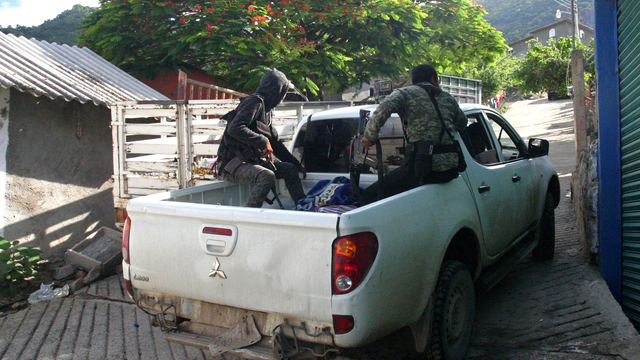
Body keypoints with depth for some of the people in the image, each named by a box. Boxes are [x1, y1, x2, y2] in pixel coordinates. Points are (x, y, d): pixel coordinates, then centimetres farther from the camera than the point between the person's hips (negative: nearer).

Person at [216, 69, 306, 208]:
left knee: (290, 169, 11)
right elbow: (235, 128, -28)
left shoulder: (266, 109, 18)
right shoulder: (254, 102, -12)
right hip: (233, 164, -10)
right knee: (267, 176, -34)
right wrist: (262, 141, -24)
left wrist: (297, 164, 21)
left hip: (253, 160, 10)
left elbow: (275, 143, 23)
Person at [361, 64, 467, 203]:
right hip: (451, 168, 6)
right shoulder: (447, 98, 22)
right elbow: (462, 123, 36)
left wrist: (370, 136, -4)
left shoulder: (405, 93, 7)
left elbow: (384, 108, -13)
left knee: (370, 195, -4)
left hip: (424, 165, -6)